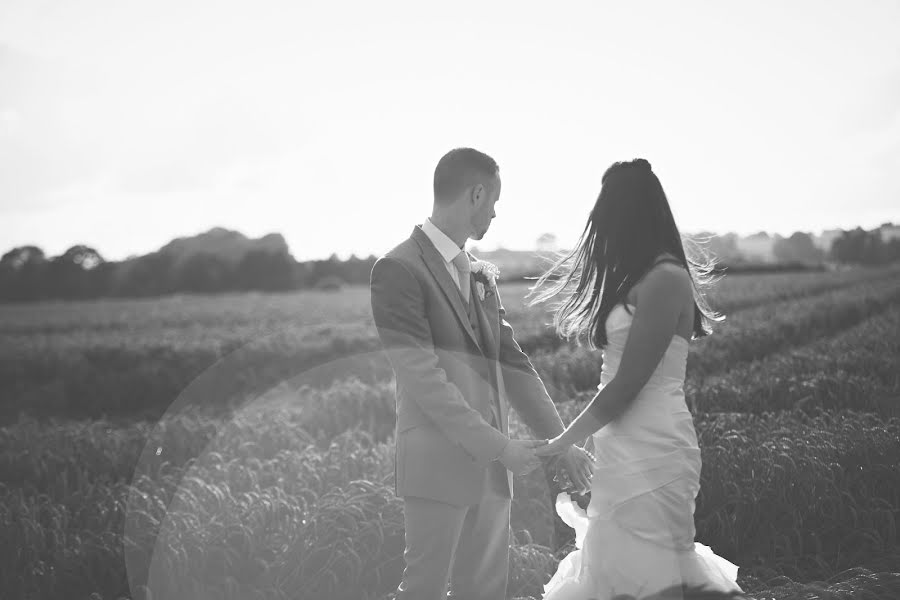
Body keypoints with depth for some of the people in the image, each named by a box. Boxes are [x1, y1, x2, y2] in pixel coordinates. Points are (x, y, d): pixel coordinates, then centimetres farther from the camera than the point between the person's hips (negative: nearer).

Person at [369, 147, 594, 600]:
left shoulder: (481, 275, 15)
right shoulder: (399, 269, -10)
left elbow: (511, 362, 17)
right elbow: (422, 379, -15)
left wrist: (561, 441, 11)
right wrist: (499, 447, -16)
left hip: (490, 466, 7)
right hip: (437, 463, -7)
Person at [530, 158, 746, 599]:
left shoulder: (664, 280, -14)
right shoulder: (646, 277, 14)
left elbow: (627, 384, -15)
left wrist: (563, 442, -4)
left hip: (651, 452, -9)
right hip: (628, 450, 9)